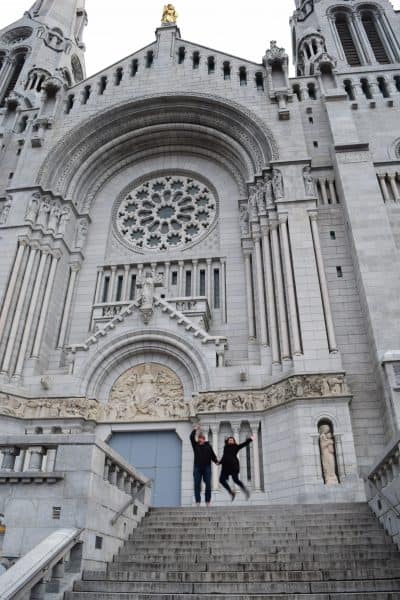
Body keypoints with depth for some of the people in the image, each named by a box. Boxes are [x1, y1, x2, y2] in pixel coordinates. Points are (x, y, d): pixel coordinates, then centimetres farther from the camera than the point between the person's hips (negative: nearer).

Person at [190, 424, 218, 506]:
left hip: (207, 467, 0)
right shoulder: (195, 445, 8)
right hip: (197, 467, 0)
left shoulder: (208, 446, 6)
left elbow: (212, 454, 2)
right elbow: (191, 437, -4)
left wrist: (216, 461, -12)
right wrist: (195, 430, -4)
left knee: (208, 484, -1)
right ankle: (198, 501, 0)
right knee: (197, 484, -3)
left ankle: (208, 501, 7)